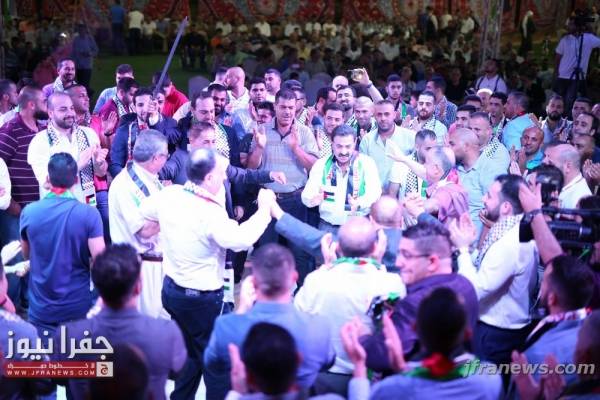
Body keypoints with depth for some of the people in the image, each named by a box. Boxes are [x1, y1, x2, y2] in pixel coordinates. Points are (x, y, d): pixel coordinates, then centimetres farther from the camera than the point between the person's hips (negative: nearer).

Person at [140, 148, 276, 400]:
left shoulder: (168, 195, -5)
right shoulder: (211, 212, -28)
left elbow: (145, 212, 14)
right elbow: (241, 239, -35)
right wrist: (264, 210, -22)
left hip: (171, 289, 8)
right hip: (203, 298, -8)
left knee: (190, 353, 27)